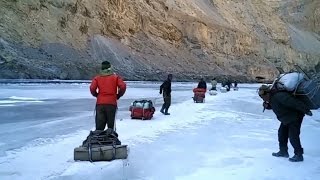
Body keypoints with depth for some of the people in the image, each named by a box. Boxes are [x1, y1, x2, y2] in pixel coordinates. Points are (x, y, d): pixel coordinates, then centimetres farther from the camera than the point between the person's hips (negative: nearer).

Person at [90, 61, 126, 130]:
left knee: (99, 126, 2)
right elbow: (123, 86, -6)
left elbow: (92, 88, -6)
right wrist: (118, 96, 9)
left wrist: (96, 95, 12)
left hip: (100, 103, 1)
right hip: (111, 103, -1)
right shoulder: (116, 77, 6)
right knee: (111, 124, 7)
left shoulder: (97, 78, 8)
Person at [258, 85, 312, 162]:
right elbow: (272, 106, 19)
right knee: (281, 133, 13)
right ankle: (283, 151, 25)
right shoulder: (272, 97, 0)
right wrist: (266, 105, -5)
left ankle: (299, 155, 1)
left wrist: (306, 111, -27)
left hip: (295, 117, -10)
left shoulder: (279, 96, -31)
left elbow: (294, 102, -32)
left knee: (293, 136, -10)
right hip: (286, 119, 10)